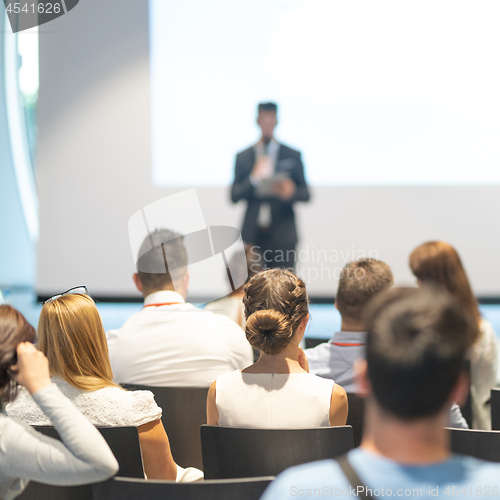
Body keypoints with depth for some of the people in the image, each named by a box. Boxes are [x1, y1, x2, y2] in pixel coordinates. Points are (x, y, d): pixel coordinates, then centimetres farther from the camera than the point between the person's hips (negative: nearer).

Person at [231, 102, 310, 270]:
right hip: (252, 235, 1)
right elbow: (234, 196, 5)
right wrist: (254, 179, -11)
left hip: (282, 236, -1)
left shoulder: (293, 156, 10)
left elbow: (305, 194, 8)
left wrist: (291, 192, -14)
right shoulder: (243, 157, 11)